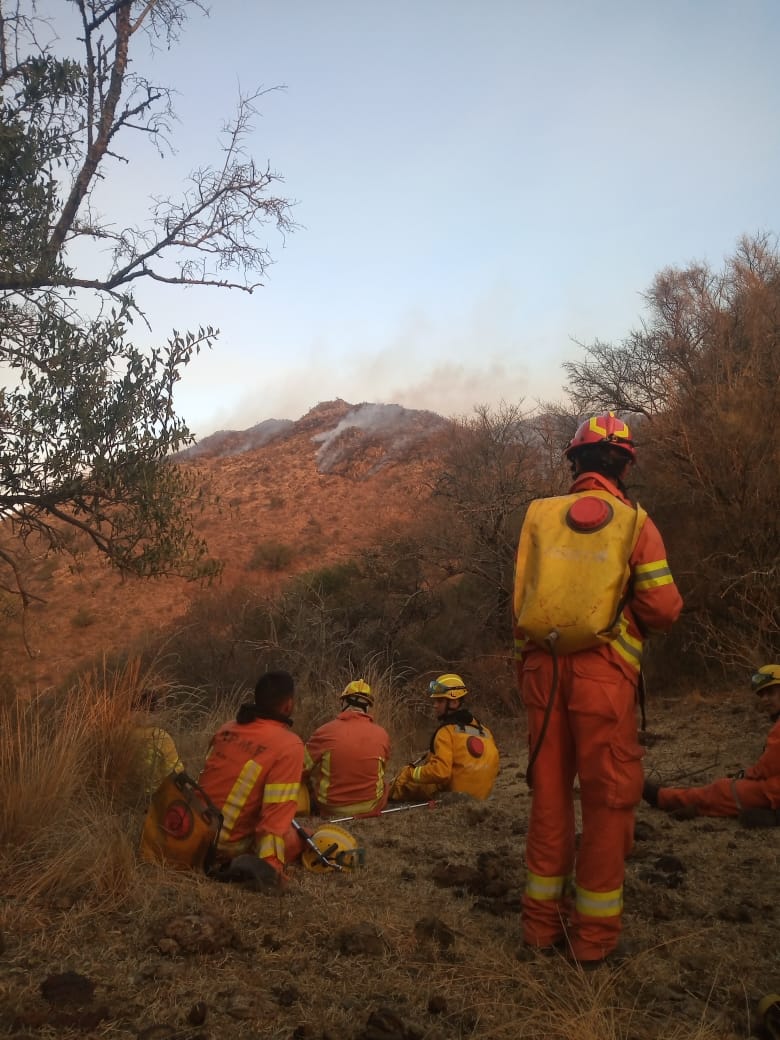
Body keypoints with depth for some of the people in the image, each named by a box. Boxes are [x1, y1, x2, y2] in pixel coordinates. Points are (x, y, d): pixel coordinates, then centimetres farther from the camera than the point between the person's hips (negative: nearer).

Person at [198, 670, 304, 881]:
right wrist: (271, 862, -18)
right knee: (300, 836, 12)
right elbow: (278, 809, -21)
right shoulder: (289, 745, -16)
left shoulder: (227, 728, 2)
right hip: (230, 846, -7)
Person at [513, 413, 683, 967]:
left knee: (550, 795, 14)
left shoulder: (540, 515, 4)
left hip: (543, 668, 4)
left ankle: (543, 923, 25)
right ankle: (595, 936, 16)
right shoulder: (635, 522, -4)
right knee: (608, 800, 8)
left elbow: (521, 603, 6)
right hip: (604, 673, -3)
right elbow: (663, 608, -7)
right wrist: (645, 613, 15)